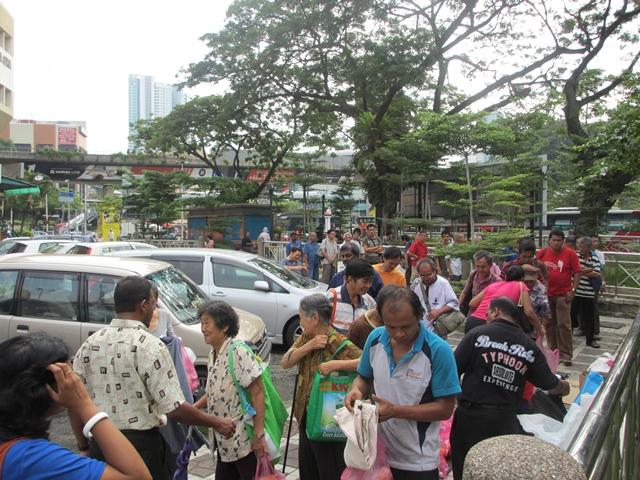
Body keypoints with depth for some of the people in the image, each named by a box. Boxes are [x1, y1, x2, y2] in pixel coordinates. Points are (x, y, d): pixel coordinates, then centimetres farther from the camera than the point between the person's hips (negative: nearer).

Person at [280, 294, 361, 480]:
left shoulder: (338, 343, -21)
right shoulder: (305, 337, 1)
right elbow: (285, 363, -7)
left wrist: (335, 364, -36)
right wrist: (309, 346, -20)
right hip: (305, 415, 7)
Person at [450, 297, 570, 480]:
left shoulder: (477, 334, -7)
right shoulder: (530, 347, 5)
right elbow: (551, 385, 13)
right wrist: (564, 387, 37)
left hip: (471, 415, -2)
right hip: (505, 420, 2)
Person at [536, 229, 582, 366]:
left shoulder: (570, 253, -6)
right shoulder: (542, 253, 1)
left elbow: (577, 272, -4)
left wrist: (573, 290, -10)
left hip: (563, 295, -3)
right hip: (546, 294, 3)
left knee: (564, 325, -3)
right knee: (549, 324, 12)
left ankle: (566, 355, 7)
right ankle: (553, 351, 27)